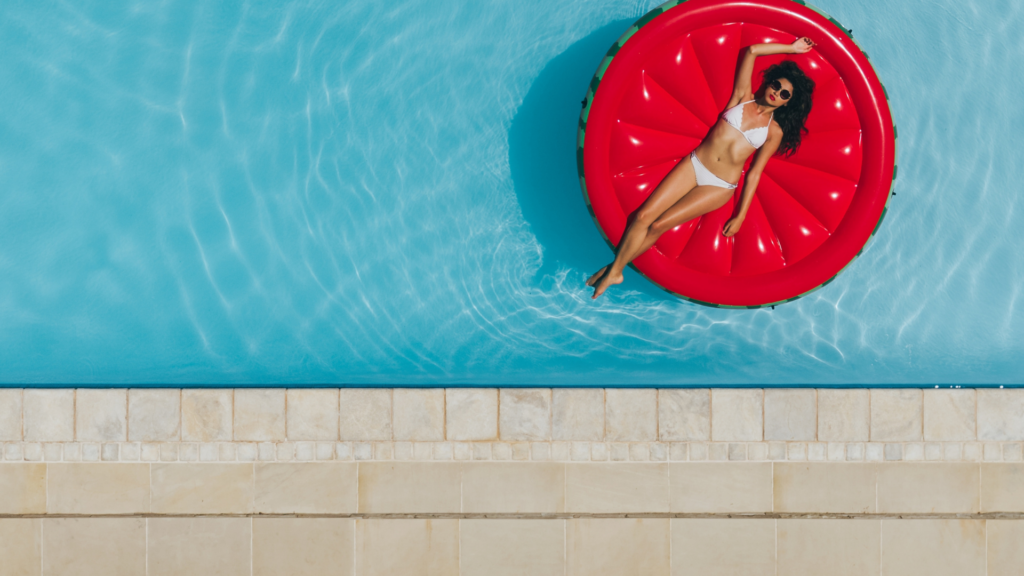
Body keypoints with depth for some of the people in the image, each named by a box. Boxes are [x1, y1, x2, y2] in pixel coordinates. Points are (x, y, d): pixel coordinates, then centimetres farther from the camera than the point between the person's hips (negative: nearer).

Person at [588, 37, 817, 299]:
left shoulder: (775, 131, 0)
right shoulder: (743, 97, 4)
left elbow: (755, 173, 0)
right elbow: (751, 51, 2)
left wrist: (741, 216, -3)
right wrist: (790, 49, 9)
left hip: (720, 187, -2)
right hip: (693, 165, 2)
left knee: (659, 225, -10)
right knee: (643, 215, -11)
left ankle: (616, 268, 5)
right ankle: (614, 270, 1)